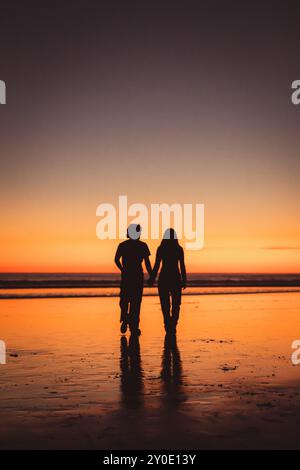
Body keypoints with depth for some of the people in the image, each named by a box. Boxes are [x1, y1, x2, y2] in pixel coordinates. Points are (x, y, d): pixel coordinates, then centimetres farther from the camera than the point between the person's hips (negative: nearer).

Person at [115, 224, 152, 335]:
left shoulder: (122, 245, 4)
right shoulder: (143, 245, 0)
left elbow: (116, 260, -2)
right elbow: (147, 262, -4)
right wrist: (151, 276, 1)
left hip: (126, 276, 1)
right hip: (138, 276, -1)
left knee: (124, 299, 14)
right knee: (136, 301, 3)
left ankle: (125, 319, -7)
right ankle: (134, 326, 0)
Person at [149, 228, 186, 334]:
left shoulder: (160, 249, -3)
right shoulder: (179, 249, -2)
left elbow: (157, 266, -4)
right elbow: (182, 266, -2)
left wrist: (152, 279, 4)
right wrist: (184, 281, 5)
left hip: (163, 278, 0)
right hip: (176, 278, 0)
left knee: (165, 304, 8)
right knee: (176, 304, 11)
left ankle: (168, 324, 1)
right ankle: (173, 324, -4)